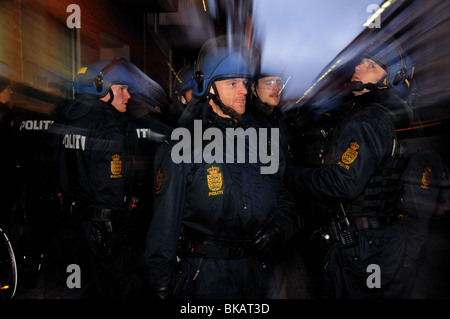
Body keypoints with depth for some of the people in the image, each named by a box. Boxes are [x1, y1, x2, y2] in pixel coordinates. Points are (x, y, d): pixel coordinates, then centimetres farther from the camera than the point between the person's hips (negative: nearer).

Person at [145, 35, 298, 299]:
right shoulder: (183, 146, -11)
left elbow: (281, 195, 12)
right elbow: (164, 222, -9)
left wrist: (281, 227, -7)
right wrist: (161, 283, -8)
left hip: (257, 270, 5)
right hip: (206, 274, -5)